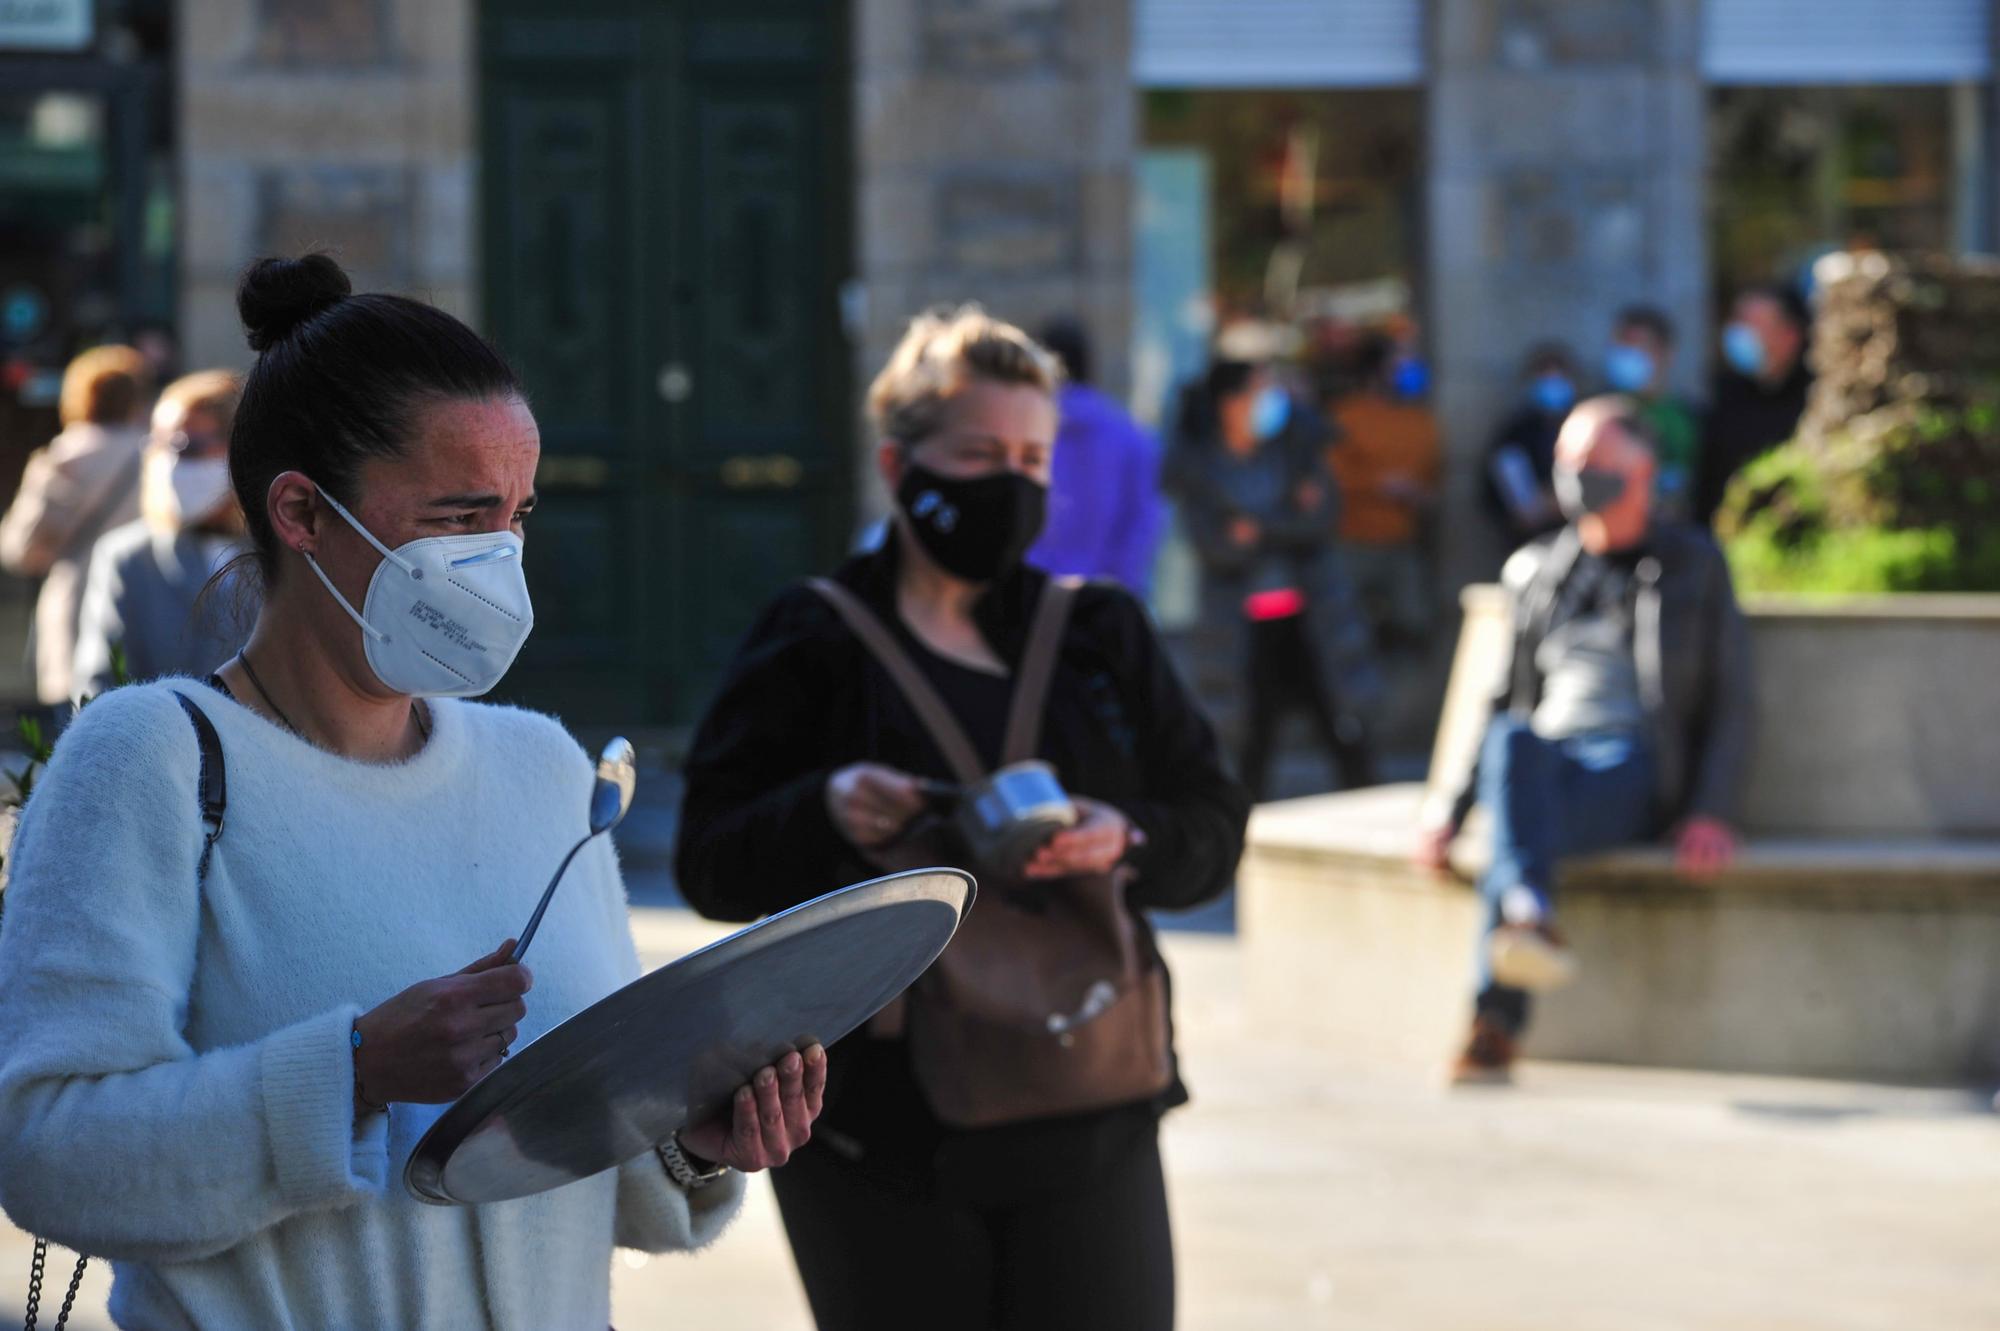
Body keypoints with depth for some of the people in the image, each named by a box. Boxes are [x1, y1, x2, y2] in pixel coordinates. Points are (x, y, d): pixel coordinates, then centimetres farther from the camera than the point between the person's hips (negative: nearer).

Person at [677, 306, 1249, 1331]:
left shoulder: (1101, 634, 11)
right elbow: (710, 863, -2)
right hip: (881, 1130, -2)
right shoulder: (813, 645, 1)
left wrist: (1127, 842, -13)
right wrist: (824, 814, -21)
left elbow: (1214, 825, 9)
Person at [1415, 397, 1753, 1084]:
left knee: (1513, 833, -37)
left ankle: (1496, 1023, -50)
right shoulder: (1536, 570, 23)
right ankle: (1533, 920, -61)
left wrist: (1710, 812, -8)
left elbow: (1729, 705, 8)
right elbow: (1510, 702, 25)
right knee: (1515, 742, -38)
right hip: (1545, 761, 3)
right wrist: (1452, 805, 11)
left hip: (1633, 769, -3)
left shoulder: (1693, 564, 12)